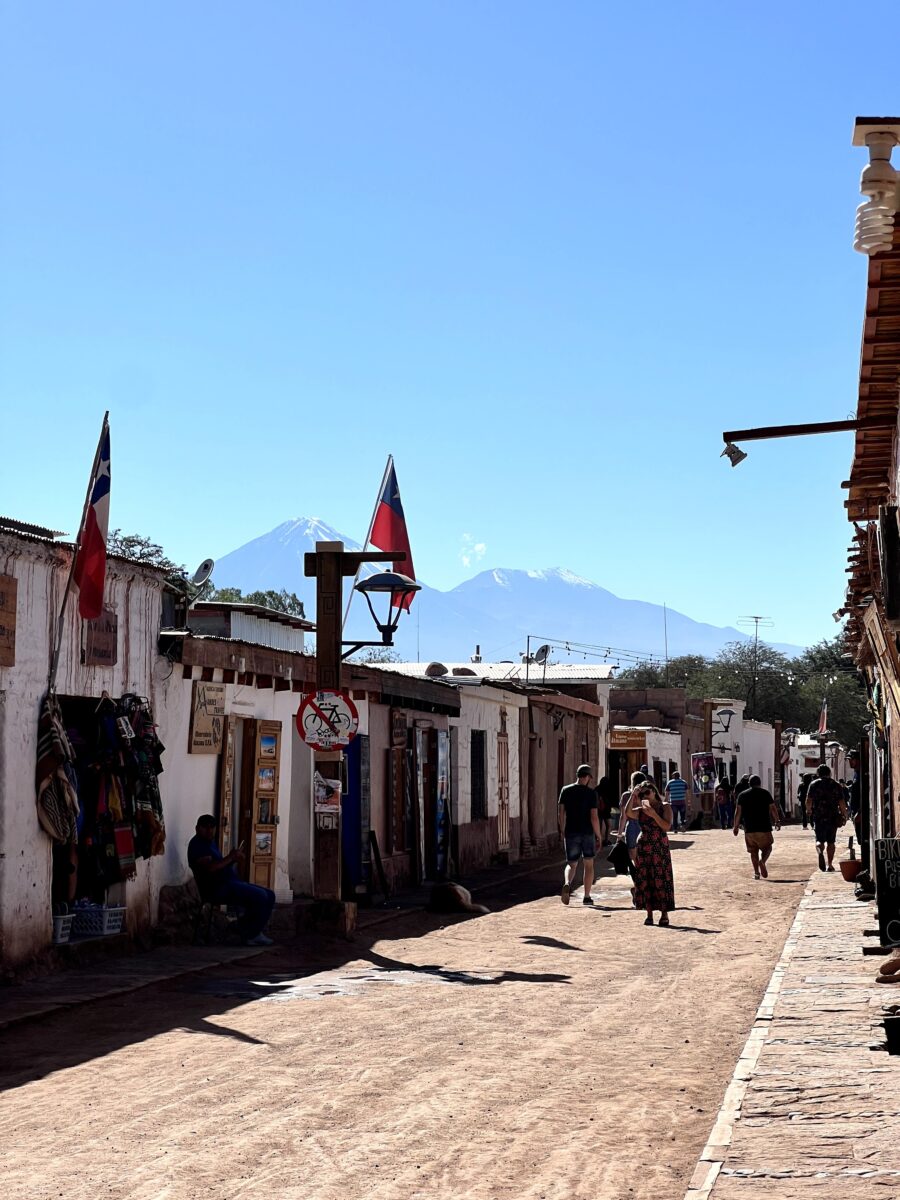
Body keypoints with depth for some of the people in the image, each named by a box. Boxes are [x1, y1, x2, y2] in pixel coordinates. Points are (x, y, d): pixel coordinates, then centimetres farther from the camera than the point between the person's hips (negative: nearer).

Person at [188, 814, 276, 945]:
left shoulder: (210, 842, 23)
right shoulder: (197, 844, -8)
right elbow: (210, 867, -23)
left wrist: (234, 859, 2)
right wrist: (230, 857, -20)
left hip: (229, 883, 10)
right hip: (217, 888, -10)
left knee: (269, 895, 4)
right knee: (260, 896, -23)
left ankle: (254, 933, 3)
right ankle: (252, 936, -11)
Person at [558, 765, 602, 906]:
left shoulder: (565, 790, 2)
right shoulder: (591, 792, -7)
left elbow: (560, 812, 2)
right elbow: (594, 817, -11)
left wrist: (562, 831, 13)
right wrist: (598, 836, -4)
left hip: (571, 832, 2)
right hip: (587, 832, -2)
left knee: (571, 864, 11)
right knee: (588, 864, 13)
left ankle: (567, 884, -20)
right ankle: (587, 897, 12)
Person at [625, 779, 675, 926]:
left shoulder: (665, 807, 0)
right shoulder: (641, 810, 9)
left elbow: (667, 826, -12)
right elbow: (628, 812, -11)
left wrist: (654, 814, -20)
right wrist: (633, 796, -15)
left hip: (660, 848, -3)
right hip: (643, 848, 3)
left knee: (661, 880, -5)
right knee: (645, 880, 2)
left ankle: (664, 914, 1)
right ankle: (649, 914, 7)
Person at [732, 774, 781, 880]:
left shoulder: (742, 795, 7)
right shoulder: (766, 793, 3)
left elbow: (738, 811, 4)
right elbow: (773, 808, 2)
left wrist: (736, 826, 8)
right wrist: (777, 821, 13)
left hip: (749, 829, 2)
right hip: (764, 828, -2)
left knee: (753, 851, 11)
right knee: (767, 847, 11)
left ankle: (756, 872, 3)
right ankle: (762, 861, -18)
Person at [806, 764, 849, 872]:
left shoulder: (814, 784, 1)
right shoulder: (836, 785, 5)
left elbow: (808, 800, -2)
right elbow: (842, 802, 1)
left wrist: (808, 811, 16)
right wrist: (844, 815, 10)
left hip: (818, 817, -1)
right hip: (833, 817, 2)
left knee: (819, 840, 1)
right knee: (831, 842, 12)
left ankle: (820, 852, -30)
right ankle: (830, 864, 11)